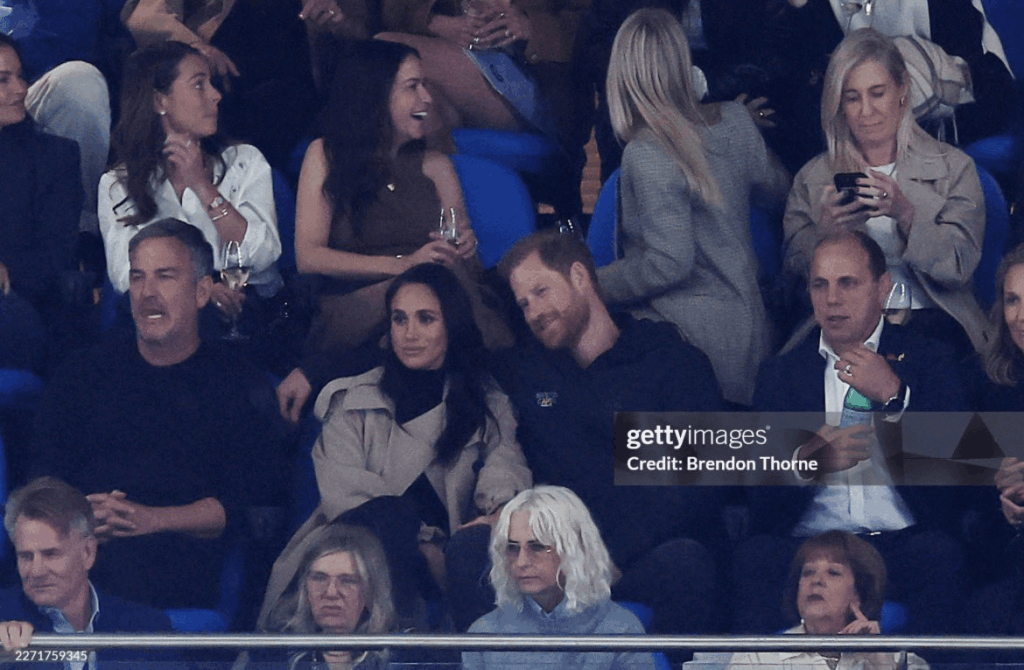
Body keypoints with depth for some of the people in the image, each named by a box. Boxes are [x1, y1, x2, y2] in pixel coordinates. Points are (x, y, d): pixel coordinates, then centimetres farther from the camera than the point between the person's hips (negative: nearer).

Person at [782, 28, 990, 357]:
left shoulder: (953, 168, 8)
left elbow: (959, 267, -3)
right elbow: (793, 270, 7)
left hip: (928, 317, 0)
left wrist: (905, 214, -19)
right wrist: (826, 230, -14)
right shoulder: (812, 178, 14)